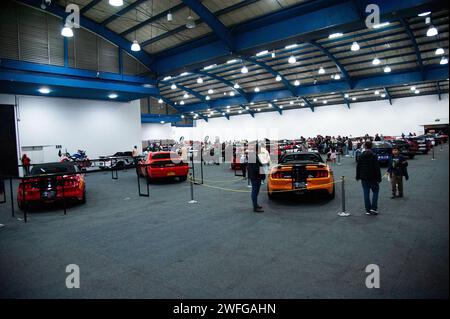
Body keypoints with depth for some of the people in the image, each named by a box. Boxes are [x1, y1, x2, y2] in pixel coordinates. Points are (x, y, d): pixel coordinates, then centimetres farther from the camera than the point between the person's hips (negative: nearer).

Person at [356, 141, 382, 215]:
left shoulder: (361, 156, 1)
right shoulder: (374, 156, -10)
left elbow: (358, 167, 6)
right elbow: (377, 168, -11)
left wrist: (358, 176, 15)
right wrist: (379, 178, -6)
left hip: (364, 178, 3)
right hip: (372, 178, -3)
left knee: (366, 193, 6)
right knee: (375, 191, 12)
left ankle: (368, 210, 9)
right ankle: (373, 208, 3)